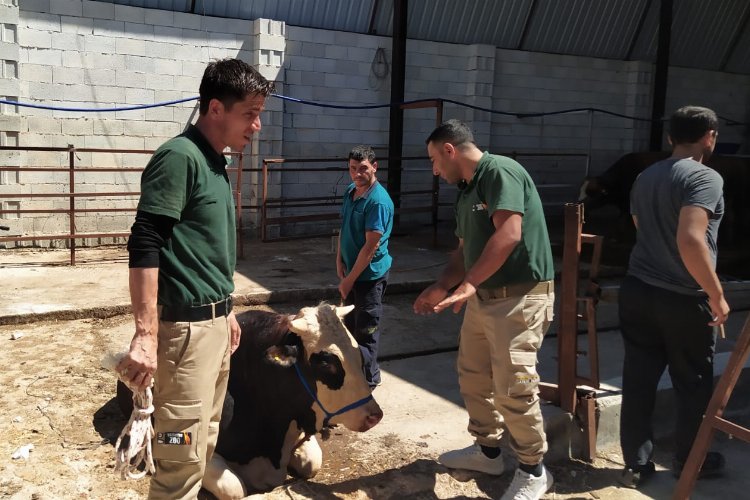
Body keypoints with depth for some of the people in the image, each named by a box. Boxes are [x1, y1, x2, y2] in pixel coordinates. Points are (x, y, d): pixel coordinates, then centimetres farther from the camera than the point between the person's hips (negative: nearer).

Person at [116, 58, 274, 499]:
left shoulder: (216, 163, 13)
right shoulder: (180, 157, -14)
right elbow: (144, 247, -20)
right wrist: (146, 336, -24)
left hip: (215, 322, 9)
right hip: (186, 327, -9)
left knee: (205, 443, 16)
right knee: (183, 456, -3)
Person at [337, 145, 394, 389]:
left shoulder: (378, 201, -22)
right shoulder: (350, 192, 4)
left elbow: (371, 246, -22)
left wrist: (349, 279, -18)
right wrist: (339, 260, 3)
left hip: (370, 274, -8)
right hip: (350, 271, 8)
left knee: (366, 329, 3)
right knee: (350, 323, 20)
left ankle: (369, 379, 18)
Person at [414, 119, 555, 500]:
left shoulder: (500, 171, -15)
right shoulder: (466, 191, 15)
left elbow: (509, 233, -27)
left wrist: (469, 283, -29)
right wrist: (441, 288, 8)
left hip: (520, 297, -10)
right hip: (483, 296, 10)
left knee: (513, 387, -6)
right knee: (472, 375, 16)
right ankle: (487, 450, 33)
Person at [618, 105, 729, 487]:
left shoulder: (644, 178, 10)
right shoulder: (705, 178, -15)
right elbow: (690, 241, -27)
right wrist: (716, 294, -19)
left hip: (637, 290, 6)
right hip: (684, 299, -6)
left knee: (638, 382, 11)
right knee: (694, 385, 14)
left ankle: (636, 464, 20)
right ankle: (688, 461, 30)